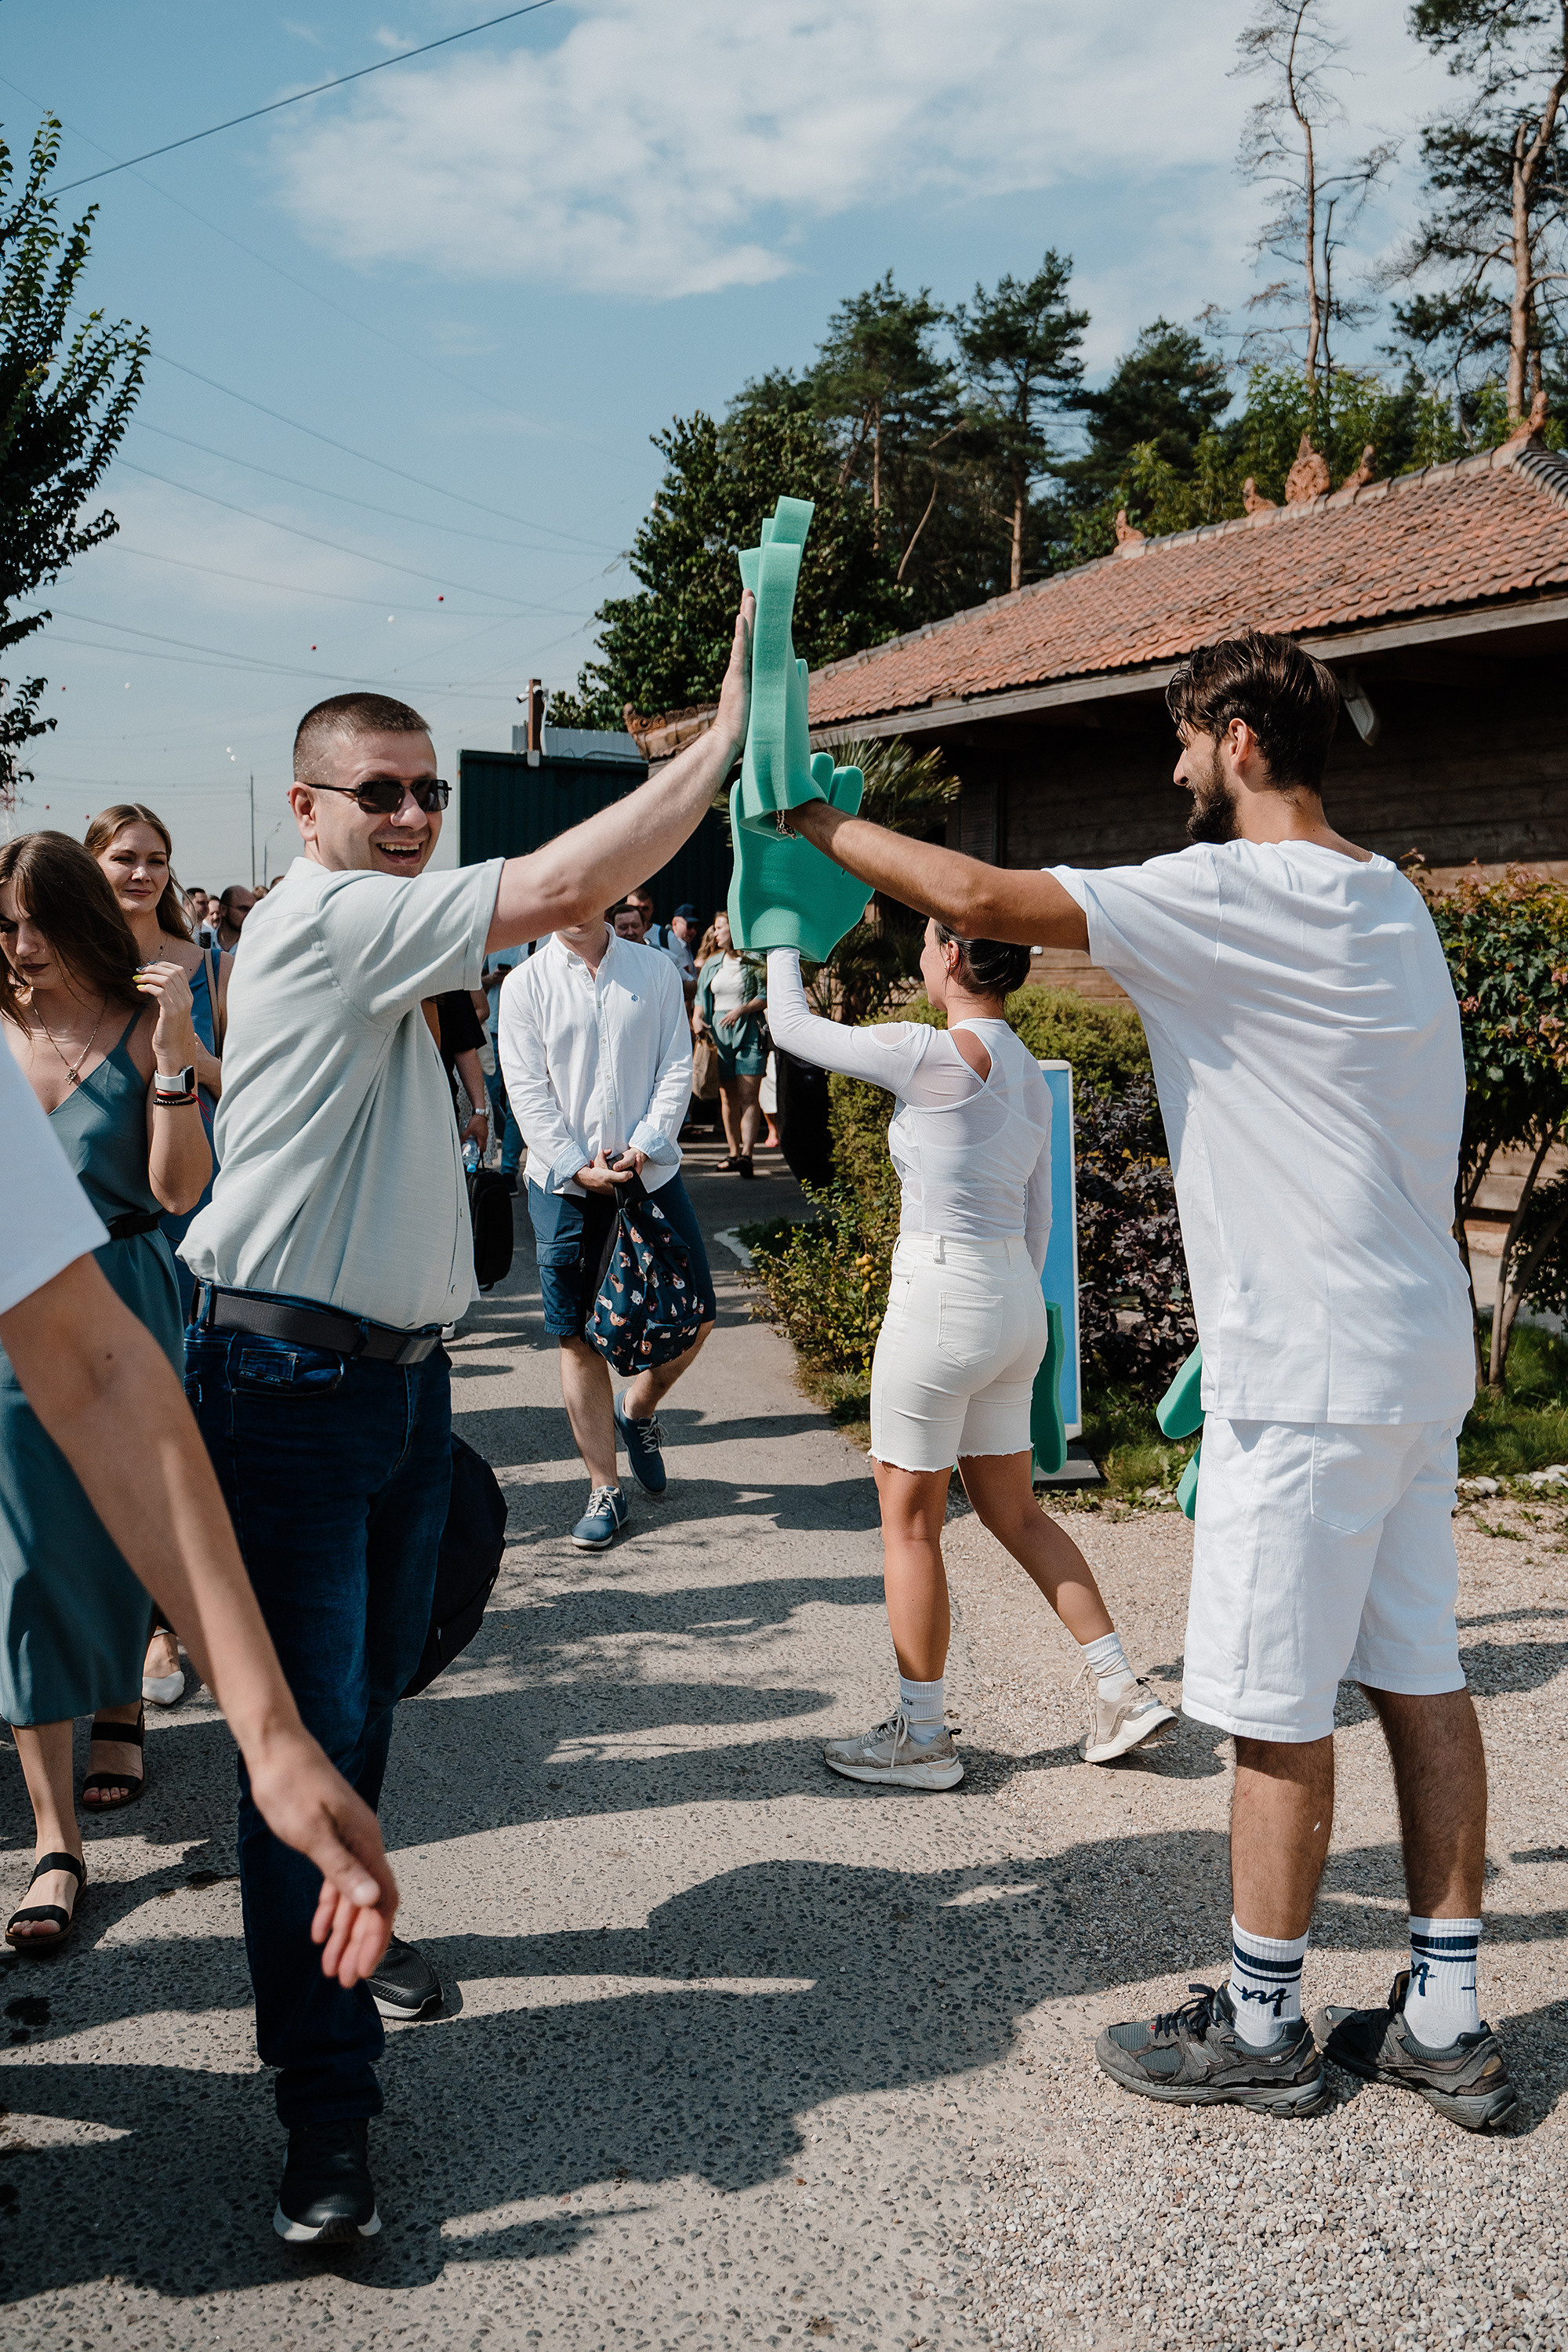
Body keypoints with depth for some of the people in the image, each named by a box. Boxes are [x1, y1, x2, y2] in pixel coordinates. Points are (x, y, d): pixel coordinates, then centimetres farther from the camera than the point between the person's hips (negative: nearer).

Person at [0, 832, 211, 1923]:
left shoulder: (144, 1029, -5)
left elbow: (179, 1188, -15)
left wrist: (174, 1053, -20)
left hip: (123, 1306, -2)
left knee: (120, 1534, 13)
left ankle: (122, 1711, 42)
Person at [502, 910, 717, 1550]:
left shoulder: (655, 970, 4)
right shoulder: (526, 984, 0)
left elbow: (677, 1067, 1)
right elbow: (527, 1090, -4)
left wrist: (645, 1146, -11)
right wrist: (578, 1166, -13)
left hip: (651, 1172, 2)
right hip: (564, 1182, -1)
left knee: (695, 1316, 5)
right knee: (579, 1337, 2)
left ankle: (637, 1408, 35)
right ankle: (605, 1490, 12)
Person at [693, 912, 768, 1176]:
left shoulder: (754, 961, -1)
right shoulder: (711, 963, 17)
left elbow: (765, 997, -5)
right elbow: (701, 998, 16)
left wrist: (742, 1009, -19)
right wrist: (697, 1018, -3)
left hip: (749, 1033, -5)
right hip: (719, 1034, 5)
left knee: (748, 1096, -12)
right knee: (727, 1097, 5)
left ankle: (746, 1153, -20)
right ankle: (734, 1152, 11)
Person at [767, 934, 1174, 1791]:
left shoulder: (936, 1054, -15)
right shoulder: (1027, 1071, 10)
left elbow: (793, 1027, -6)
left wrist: (783, 935, 10)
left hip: (940, 1299, -8)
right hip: (1015, 1301, 8)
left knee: (909, 1520, 5)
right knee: (1013, 1511, 18)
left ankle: (921, 1736, 15)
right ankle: (1122, 1694, 20)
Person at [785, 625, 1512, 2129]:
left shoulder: (1239, 895, -16)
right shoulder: (1390, 899, 13)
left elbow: (977, 898, -19)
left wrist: (816, 818, -6)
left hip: (1306, 1371, -9)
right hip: (1414, 1353, 9)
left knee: (1277, 1708, 3)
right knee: (1419, 1678, 13)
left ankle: (1260, 2025, 18)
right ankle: (1445, 2022, 22)